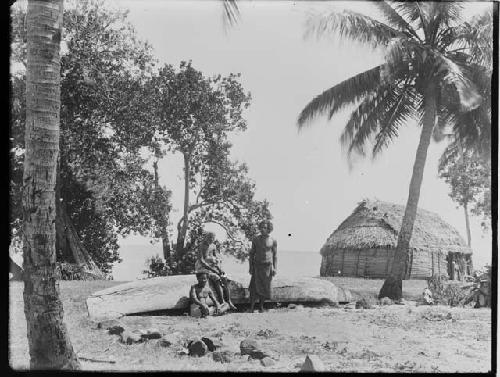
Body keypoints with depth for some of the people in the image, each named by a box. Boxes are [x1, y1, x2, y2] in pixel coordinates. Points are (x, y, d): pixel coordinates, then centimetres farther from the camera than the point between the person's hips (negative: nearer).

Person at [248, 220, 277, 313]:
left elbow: (275, 255, 7)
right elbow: (251, 254, 7)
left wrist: (275, 268, -1)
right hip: (257, 266, 0)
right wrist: (250, 267, 1)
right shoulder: (256, 240, 2)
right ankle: (251, 307, -8)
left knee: (264, 287, 2)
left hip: (268, 266, 0)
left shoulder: (273, 241, 2)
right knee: (254, 286, -10)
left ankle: (261, 306, 16)